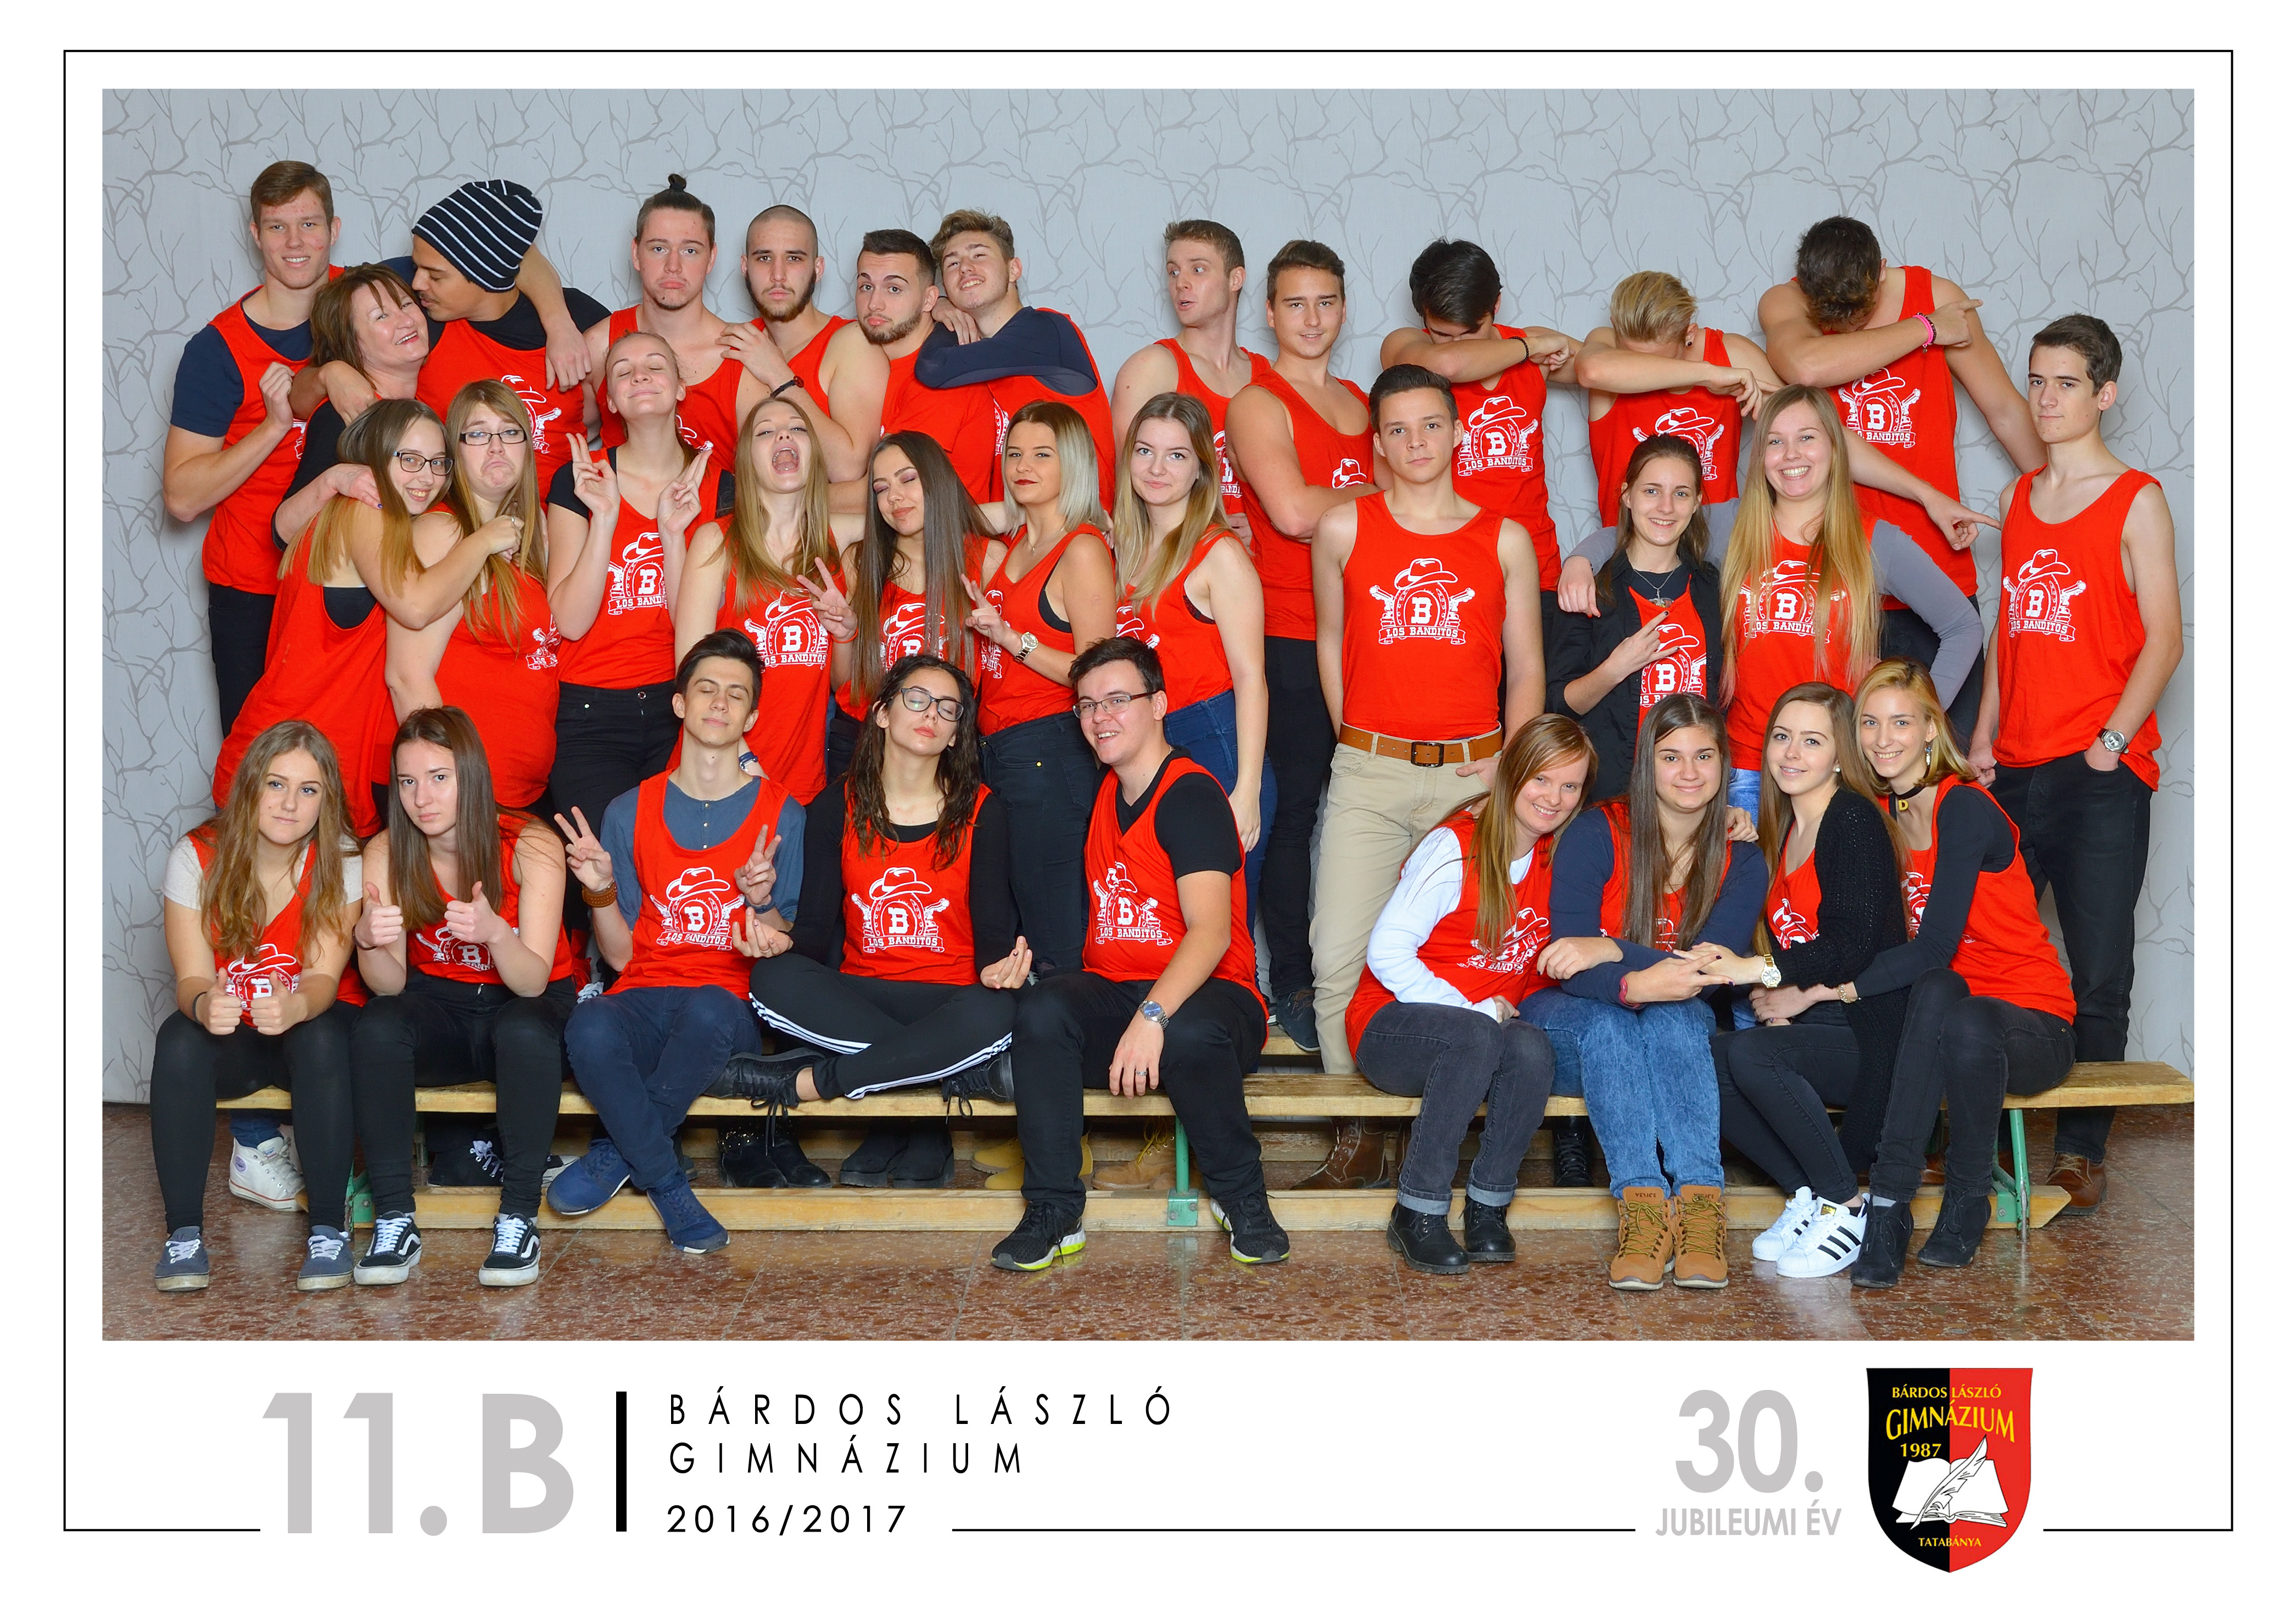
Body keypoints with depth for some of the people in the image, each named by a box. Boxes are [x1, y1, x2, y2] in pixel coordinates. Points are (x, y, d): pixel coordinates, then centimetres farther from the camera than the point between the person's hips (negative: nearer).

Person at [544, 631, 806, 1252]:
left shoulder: (782, 815, 7)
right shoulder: (630, 813, 10)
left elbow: (783, 957, 7)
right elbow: (620, 955, 9)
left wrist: (763, 903, -14)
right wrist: (602, 891, -9)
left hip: (730, 1008, -1)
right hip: (644, 1000, 1)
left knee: (705, 1009, -39)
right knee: (590, 1028, -36)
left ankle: (615, 1154, -15)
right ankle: (671, 1190, -19)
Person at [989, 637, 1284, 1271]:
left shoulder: (1191, 795, -9)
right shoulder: (1107, 794, 16)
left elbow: (1212, 931, -22)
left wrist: (1154, 1016, -35)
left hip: (1199, 995, -6)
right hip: (1114, 998, 6)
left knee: (1191, 1034, -39)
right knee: (1043, 1008, -26)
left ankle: (1241, 1197, -13)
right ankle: (1054, 1213, -22)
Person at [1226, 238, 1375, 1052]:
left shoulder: (1363, 404, 19)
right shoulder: (1257, 404, -2)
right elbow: (1291, 510, -16)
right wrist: (1373, 497, -1)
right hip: (1292, 639, -6)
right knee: (1296, 811, -3)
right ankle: (1291, 981, 4)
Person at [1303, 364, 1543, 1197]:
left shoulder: (1505, 540, 7)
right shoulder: (1343, 528, 6)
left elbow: (1526, 669, 10)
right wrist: (1359, 748, 11)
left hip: (1473, 770, 0)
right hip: (1369, 774, 0)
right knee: (1340, 958, -10)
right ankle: (1360, 1140, 2)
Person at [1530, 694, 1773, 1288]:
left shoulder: (1741, 860, 0)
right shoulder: (1596, 836, -9)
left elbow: (1709, 967, -14)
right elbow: (1570, 964, -17)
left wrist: (1612, 952, -28)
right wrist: (1634, 984, -39)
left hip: (1677, 1034, 2)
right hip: (1575, 1027, -2)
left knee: (1676, 1015, -33)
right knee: (1605, 1022, -35)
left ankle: (1699, 1201, -46)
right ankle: (1640, 1200, -48)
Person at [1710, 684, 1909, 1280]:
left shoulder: (1853, 821, -10)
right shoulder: (1785, 829, 15)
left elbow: (1852, 948, -18)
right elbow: (1786, 947, 11)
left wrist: (1759, 972, -22)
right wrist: (1782, 994, -10)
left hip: (1869, 1033, -8)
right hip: (1811, 1025, 8)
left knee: (1750, 1055, -31)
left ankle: (1847, 1208, -13)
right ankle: (1808, 1194, -3)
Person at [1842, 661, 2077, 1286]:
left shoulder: (1965, 810, -15)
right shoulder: (1881, 815, 7)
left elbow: (1934, 947, -22)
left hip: (2033, 1025, -5)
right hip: (1939, 1014, 5)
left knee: (1962, 1021, -39)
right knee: (1934, 990, -31)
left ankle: (1968, 1199, -16)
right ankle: (1888, 1210, -33)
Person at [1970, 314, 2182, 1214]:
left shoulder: (2137, 500, -1)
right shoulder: (2018, 500, 15)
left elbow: (2164, 639, -5)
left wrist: (2111, 742, -14)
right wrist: (1984, 736, 8)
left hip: (2102, 775, -5)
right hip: (2014, 769, 5)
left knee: (2097, 976, -2)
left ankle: (2081, 1150, 6)